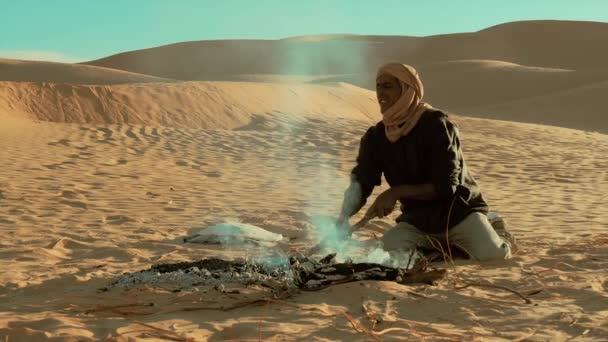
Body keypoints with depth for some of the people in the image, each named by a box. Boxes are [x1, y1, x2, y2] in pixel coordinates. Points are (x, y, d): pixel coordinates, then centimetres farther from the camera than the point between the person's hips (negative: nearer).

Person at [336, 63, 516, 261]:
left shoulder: (436, 125, -18)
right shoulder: (375, 137, -1)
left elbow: (445, 186, -22)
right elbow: (360, 183, -7)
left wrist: (397, 192, -30)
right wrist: (344, 217, -26)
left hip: (458, 212, -5)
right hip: (417, 220, 5)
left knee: (491, 255, -27)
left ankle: (498, 236, 12)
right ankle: (444, 245, 8)